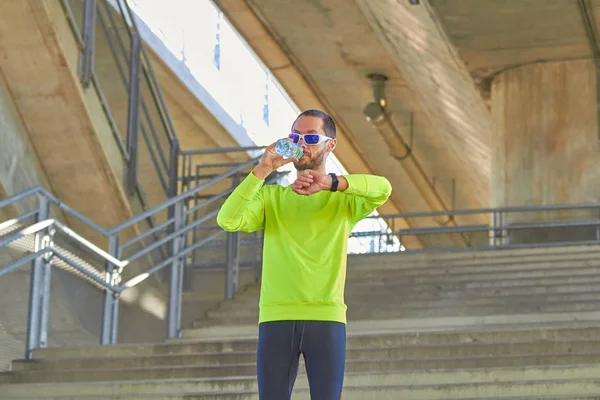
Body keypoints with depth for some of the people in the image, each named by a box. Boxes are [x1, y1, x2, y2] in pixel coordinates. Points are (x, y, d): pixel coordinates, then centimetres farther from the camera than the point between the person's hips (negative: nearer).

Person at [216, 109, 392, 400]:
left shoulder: (343, 199, 9)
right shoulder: (270, 196, 14)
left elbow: (382, 189, -13)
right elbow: (228, 220, -4)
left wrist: (329, 182, -26)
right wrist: (263, 170, -10)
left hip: (326, 318, -1)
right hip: (276, 319, 1)